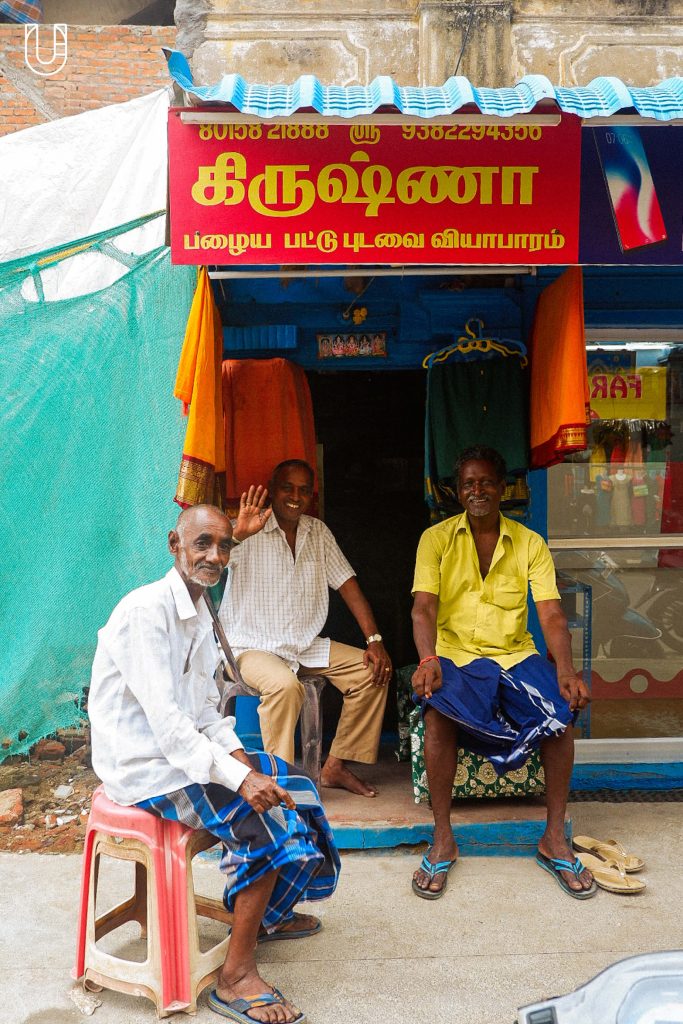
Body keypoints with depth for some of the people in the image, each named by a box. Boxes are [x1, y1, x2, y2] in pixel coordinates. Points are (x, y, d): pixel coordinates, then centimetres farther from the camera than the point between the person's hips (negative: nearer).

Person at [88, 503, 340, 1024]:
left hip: (185, 749, 9)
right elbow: (165, 720, -27)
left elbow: (206, 711, 10)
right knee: (263, 817, -20)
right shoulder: (146, 610, -21)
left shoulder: (200, 617, 9)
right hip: (143, 767, -9)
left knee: (293, 785, 8)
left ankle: (267, 915, 28)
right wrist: (239, 780, -28)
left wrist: (243, 762, -5)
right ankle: (236, 977, -6)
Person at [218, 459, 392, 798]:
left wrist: (374, 640, -3)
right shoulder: (249, 532, -9)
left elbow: (347, 584, 7)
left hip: (306, 645, 6)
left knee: (373, 671, -7)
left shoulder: (318, 532, 9)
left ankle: (336, 767, 2)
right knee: (285, 685, -36)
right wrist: (238, 533, -46)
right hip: (252, 646, -6)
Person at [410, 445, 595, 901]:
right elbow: (424, 607, -9)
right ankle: (443, 840, -13)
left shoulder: (530, 544, 6)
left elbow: (552, 613, -3)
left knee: (562, 712, -25)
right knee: (439, 713, -32)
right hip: (454, 654, -2)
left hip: (515, 655, 2)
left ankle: (555, 839, -4)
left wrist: (566, 670, -21)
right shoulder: (437, 538, 2)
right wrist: (428, 660, -28)